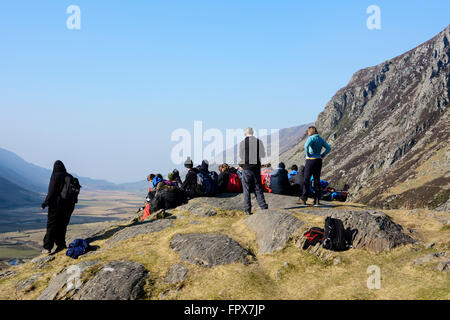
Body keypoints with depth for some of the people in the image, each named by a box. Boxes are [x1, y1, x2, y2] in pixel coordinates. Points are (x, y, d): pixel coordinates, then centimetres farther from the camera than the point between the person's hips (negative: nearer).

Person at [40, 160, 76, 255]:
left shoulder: (55, 176, -12)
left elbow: (51, 192, -16)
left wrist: (44, 204, -8)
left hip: (56, 204, -5)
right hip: (68, 205, 5)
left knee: (52, 226, 4)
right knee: (62, 225, 15)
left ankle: (47, 247, 5)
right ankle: (61, 245, 16)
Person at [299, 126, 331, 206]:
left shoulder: (311, 138, -10)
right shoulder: (321, 139, 10)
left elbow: (306, 145, -29)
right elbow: (329, 148, 9)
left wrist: (307, 154, -15)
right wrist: (322, 155, 7)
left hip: (311, 160, -6)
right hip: (319, 161, 6)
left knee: (306, 179, 2)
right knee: (317, 180, 8)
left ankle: (303, 199, 1)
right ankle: (317, 200, 6)